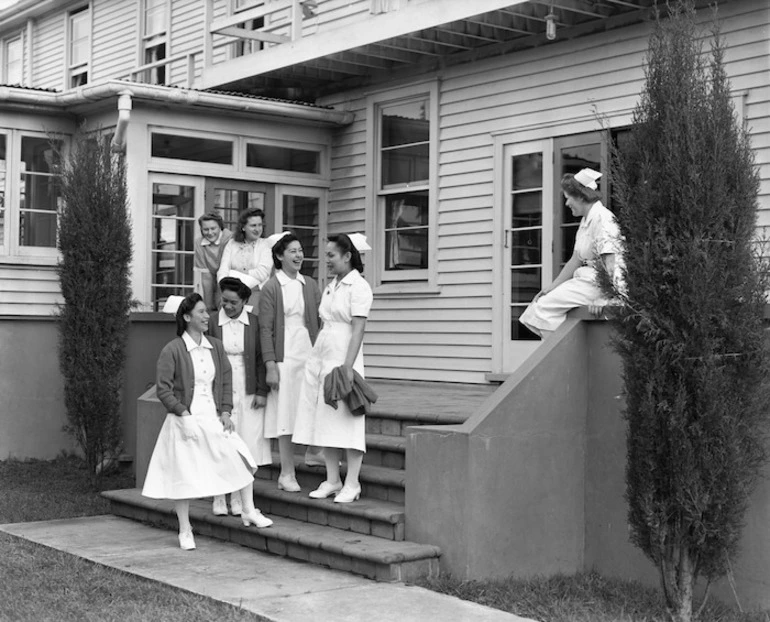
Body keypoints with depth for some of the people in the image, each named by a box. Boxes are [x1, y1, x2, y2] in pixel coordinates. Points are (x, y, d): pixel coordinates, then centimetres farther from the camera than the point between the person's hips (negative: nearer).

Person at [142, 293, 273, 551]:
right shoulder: (172, 350, -10)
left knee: (242, 458, -7)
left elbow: (226, 381, 12)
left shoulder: (216, 346, 7)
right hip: (185, 420, -4)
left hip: (213, 418, 5)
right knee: (184, 474, 1)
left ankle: (249, 511, 8)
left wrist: (225, 411, 1)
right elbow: (163, 389, -9)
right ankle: (185, 530, 16)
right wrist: (183, 414, -16)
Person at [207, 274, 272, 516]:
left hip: (247, 394, 1)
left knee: (245, 445, 1)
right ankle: (219, 498, 6)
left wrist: (261, 391, -1)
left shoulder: (254, 323, 2)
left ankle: (238, 498, 9)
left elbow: (261, 359, 5)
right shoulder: (212, 323, 1)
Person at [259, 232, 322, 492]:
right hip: (285, 356, -4)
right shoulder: (271, 288, -2)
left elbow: (319, 322, 12)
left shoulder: (310, 285, 11)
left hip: (309, 353, 4)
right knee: (286, 414, -2)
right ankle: (287, 473, 5)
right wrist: (270, 365, -11)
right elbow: (266, 328, -5)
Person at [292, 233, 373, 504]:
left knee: (346, 420, -5)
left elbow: (358, 329, -15)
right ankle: (332, 480, 14)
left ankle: (352, 484, 2)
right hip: (320, 354, 8)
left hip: (343, 356, -8)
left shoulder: (358, 286, -8)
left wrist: (347, 366, -21)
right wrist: (315, 355, 14)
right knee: (323, 419, 7)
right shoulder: (331, 286, 16)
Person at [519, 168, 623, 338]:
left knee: (546, 306, -13)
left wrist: (602, 297, -28)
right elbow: (575, 261, 17)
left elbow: (611, 264, -22)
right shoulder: (585, 221, 16)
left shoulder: (602, 219, -15)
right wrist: (551, 288, 12)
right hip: (587, 279, 10)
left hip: (601, 285, -10)